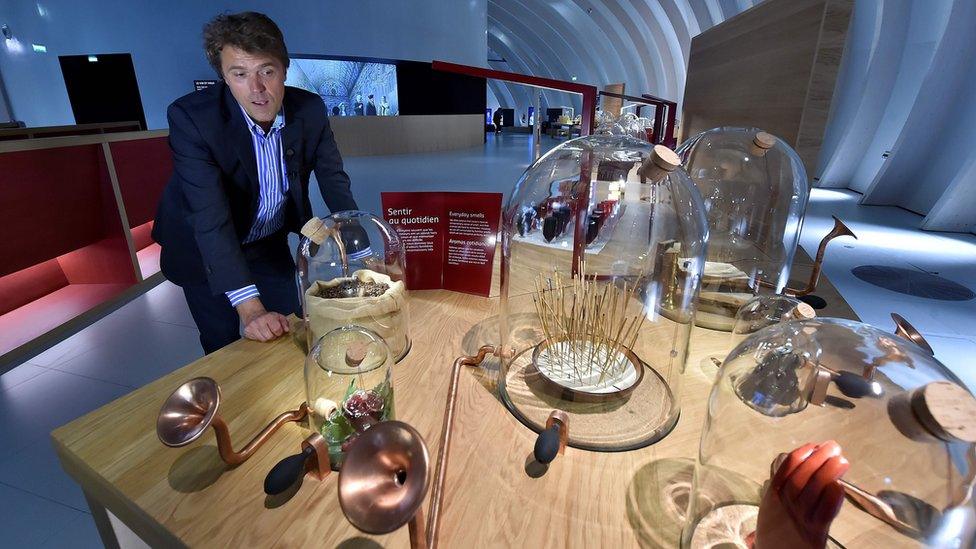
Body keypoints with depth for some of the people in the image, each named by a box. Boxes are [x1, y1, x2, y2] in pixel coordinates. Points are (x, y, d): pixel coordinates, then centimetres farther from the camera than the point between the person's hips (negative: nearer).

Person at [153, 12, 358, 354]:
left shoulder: (310, 109, -16)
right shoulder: (190, 117, -28)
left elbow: (334, 181, -11)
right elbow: (211, 218, -35)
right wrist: (249, 307, -43)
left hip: (270, 244, 3)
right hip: (204, 252, -3)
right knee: (225, 350, 11)